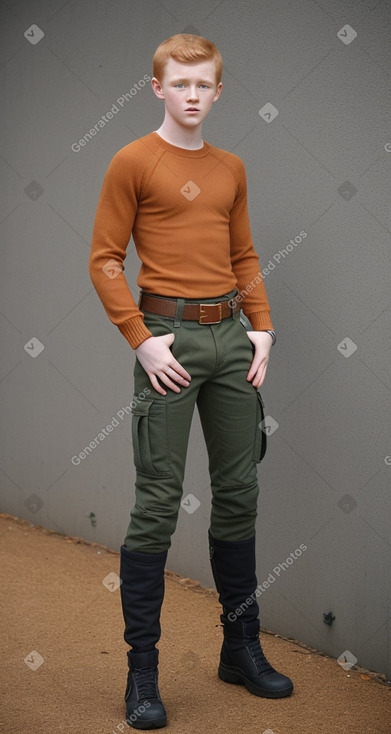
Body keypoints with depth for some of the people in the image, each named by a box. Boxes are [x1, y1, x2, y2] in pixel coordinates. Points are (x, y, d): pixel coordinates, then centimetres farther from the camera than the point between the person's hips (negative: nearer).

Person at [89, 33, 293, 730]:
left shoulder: (231, 168, 15)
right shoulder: (133, 162, -2)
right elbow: (104, 261, -5)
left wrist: (262, 328, 7)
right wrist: (143, 340, -13)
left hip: (232, 336, 6)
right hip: (171, 339, -6)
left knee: (239, 494, 11)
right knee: (158, 502, -5)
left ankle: (242, 648, 25)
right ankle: (142, 672, 5)